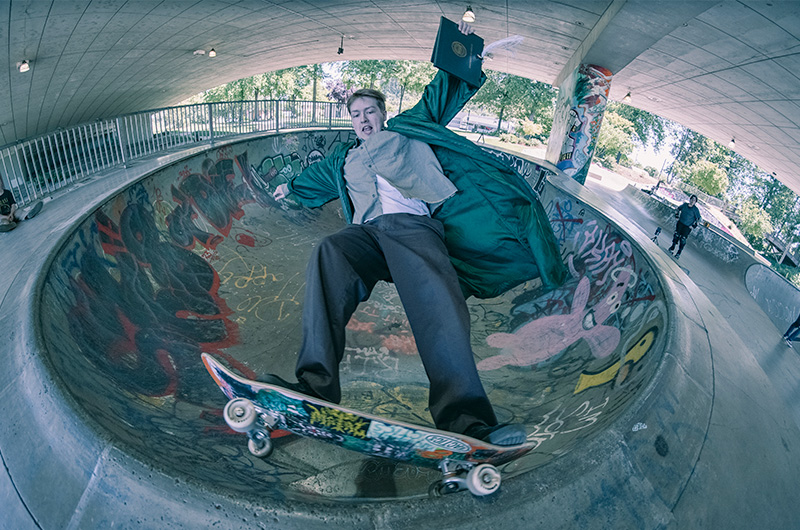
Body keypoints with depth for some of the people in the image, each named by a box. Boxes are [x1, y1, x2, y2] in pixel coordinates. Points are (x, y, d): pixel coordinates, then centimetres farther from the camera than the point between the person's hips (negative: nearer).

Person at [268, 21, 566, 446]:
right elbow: (318, 176, 61)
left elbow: (447, 89, 38)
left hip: (414, 226, -2)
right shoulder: (344, 158, 43)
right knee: (328, 254, -37)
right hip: (364, 232, 3)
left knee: (436, 293, -36)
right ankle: (315, 386, -50)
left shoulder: (409, 128, 35)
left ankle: (465, 419, -50)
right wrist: (291, 186, 75)